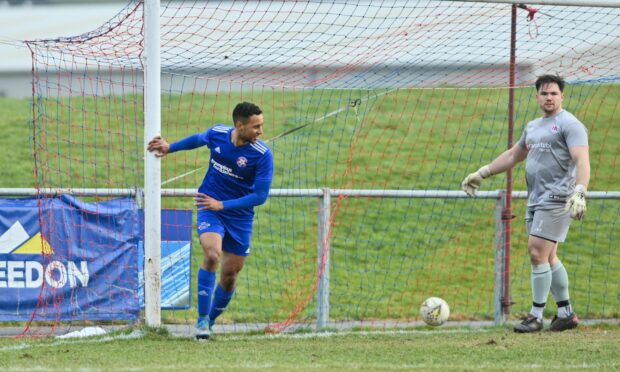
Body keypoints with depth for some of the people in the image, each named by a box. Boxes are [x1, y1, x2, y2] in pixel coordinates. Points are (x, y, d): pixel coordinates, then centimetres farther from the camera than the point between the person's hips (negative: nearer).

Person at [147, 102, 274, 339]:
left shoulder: (263, 155, -18)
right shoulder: (216, 134, -9)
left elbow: (260, 195, -18)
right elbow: (198, 140, 16)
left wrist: (222, 205, -24)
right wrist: (169, 148, 24)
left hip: (239, 215, 0)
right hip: (209, 208, 0)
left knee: (230, 275, 4)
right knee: (212, 255, -25)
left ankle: (211, 320, 29)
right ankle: (202, 319, -17)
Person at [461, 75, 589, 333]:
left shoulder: (569, 125, -7)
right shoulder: (533, 127, 19)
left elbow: (582, 160, -18)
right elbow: (513, 155, 31)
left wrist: (579, 193, -31)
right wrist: (481, 174, 30)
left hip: (557, 198, -9)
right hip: (535, 199, 9)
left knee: (538, 253, -13)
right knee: (547, 257, 9)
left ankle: (536, 316, -8)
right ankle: (566, 313, 16)